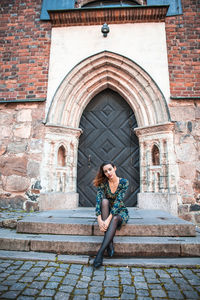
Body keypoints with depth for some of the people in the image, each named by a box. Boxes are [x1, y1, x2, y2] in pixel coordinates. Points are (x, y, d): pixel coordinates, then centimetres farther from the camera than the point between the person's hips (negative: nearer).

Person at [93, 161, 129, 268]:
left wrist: (108, 219, -35)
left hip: (120, 212, -2)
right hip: (106, 211, 2)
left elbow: (118, 201, -25)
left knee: (115, 219, -37)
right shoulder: (102, 183, -11)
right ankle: (110, 243, -33)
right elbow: (98, 200, -22)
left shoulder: (124, 182, -15)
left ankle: (100, 252, -36)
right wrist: (99, 220, -36)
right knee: (104, 201, -32)